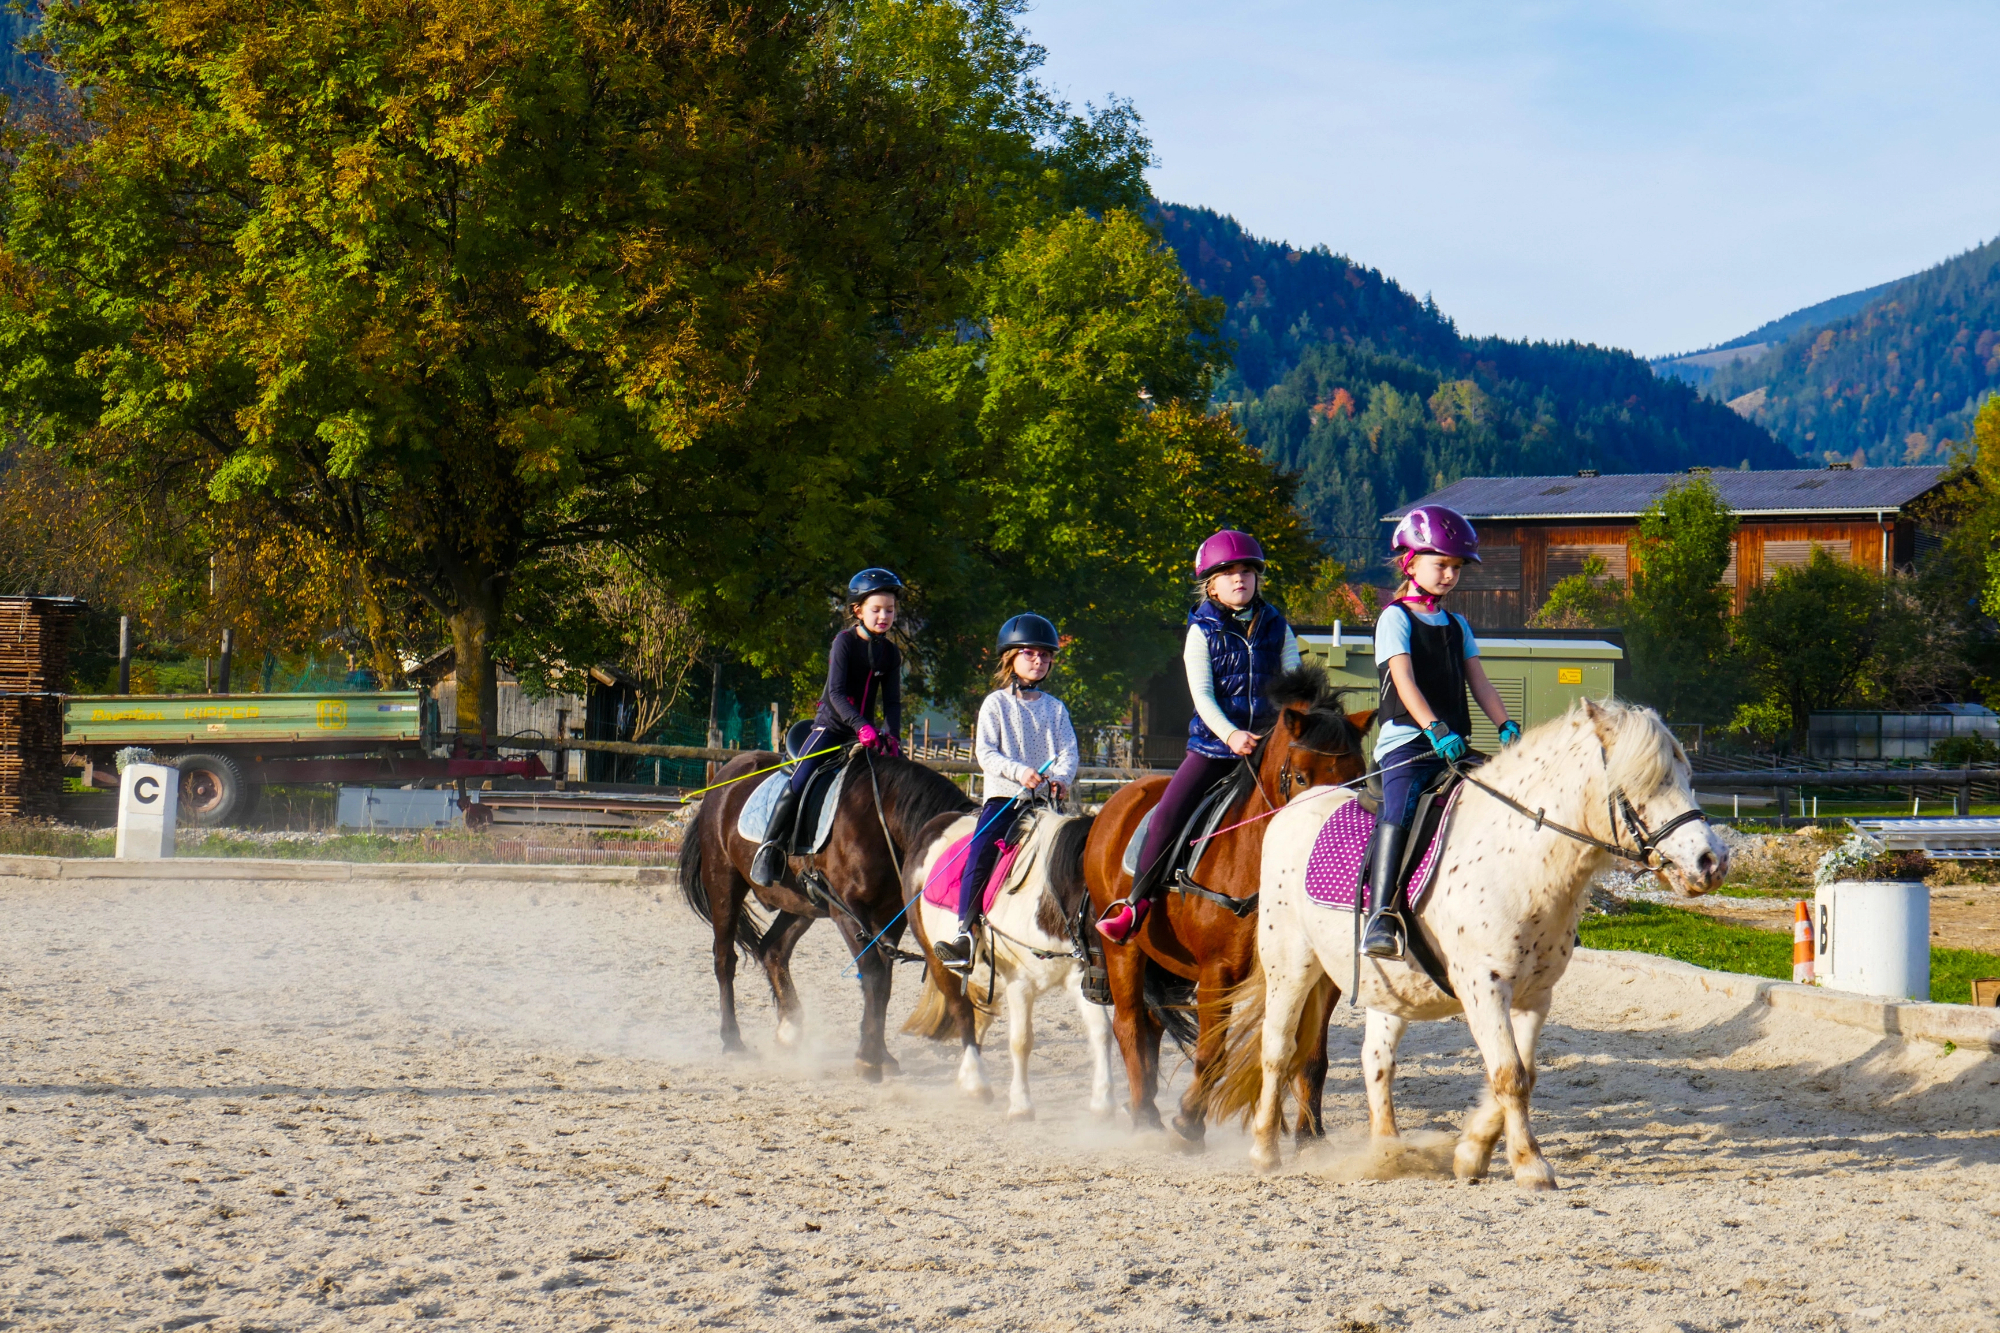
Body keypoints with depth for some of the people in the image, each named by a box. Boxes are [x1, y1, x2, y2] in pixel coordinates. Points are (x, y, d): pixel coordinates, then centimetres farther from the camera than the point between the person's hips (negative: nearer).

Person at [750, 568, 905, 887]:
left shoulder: (891, 653, 5)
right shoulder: (845, 642, -11)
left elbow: (892, 701, 1)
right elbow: (836, 693, -21)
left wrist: (890, 736, -18)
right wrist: (862, 727, -34)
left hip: (867, 734, 5)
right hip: (830, 727, -5)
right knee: (798, 785, -21)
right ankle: (768, 849, -12)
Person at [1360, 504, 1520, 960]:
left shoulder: (1456, 625, 21)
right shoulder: (1395, 619, 0)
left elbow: (1478, 682, 15)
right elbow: (1404, 681, -13)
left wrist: (1506, 726, -3)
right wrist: (1435, 729, -27)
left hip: (1453, 745, 7)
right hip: (1405, 740, -7)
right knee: (1400, 809, -30)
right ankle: (1381, 917, -37)